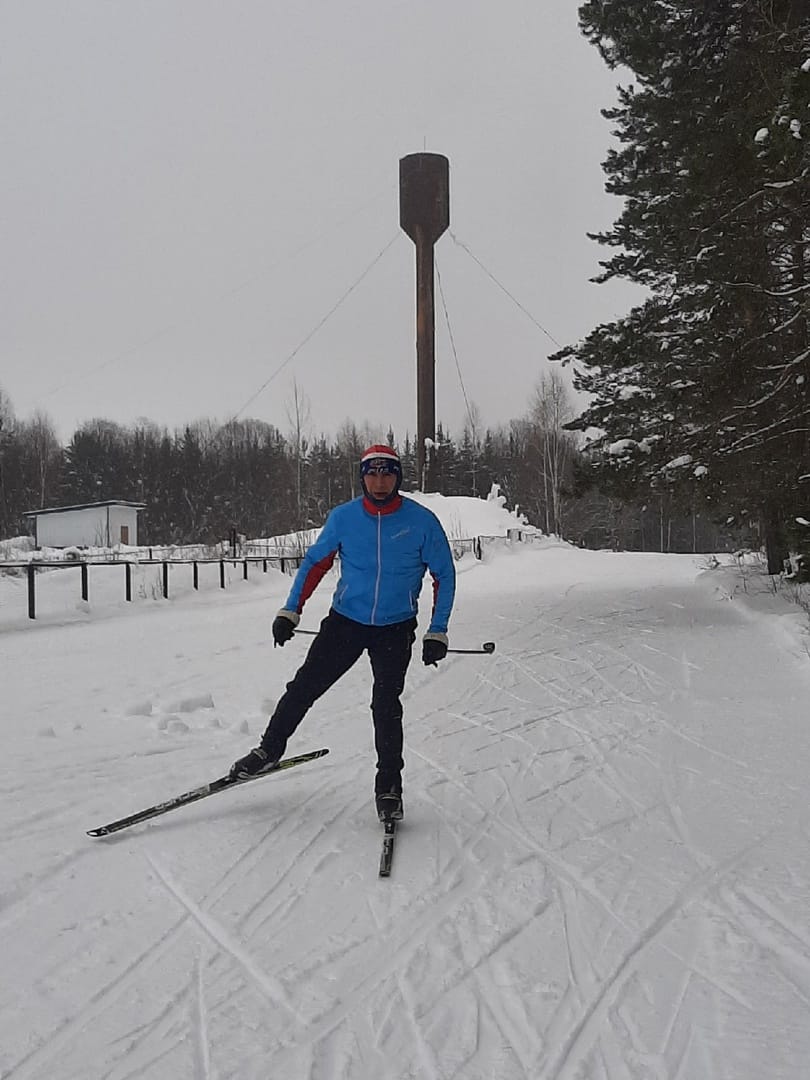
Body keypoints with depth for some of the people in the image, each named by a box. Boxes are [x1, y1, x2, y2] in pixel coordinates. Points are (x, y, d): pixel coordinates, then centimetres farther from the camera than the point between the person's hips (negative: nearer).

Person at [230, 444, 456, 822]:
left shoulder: (422, 521, -10)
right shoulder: (343, 517, -6)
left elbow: (444, 576, -2)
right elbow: (315, 562, 6)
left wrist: (437, 631, -7)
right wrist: (290, 611, -1)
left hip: (395, 629, -2)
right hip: (345, 621, 2)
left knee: (386, 705, -7)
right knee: (305, 686, 2)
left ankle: (389, 785, 9)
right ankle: (269, 750, 23)